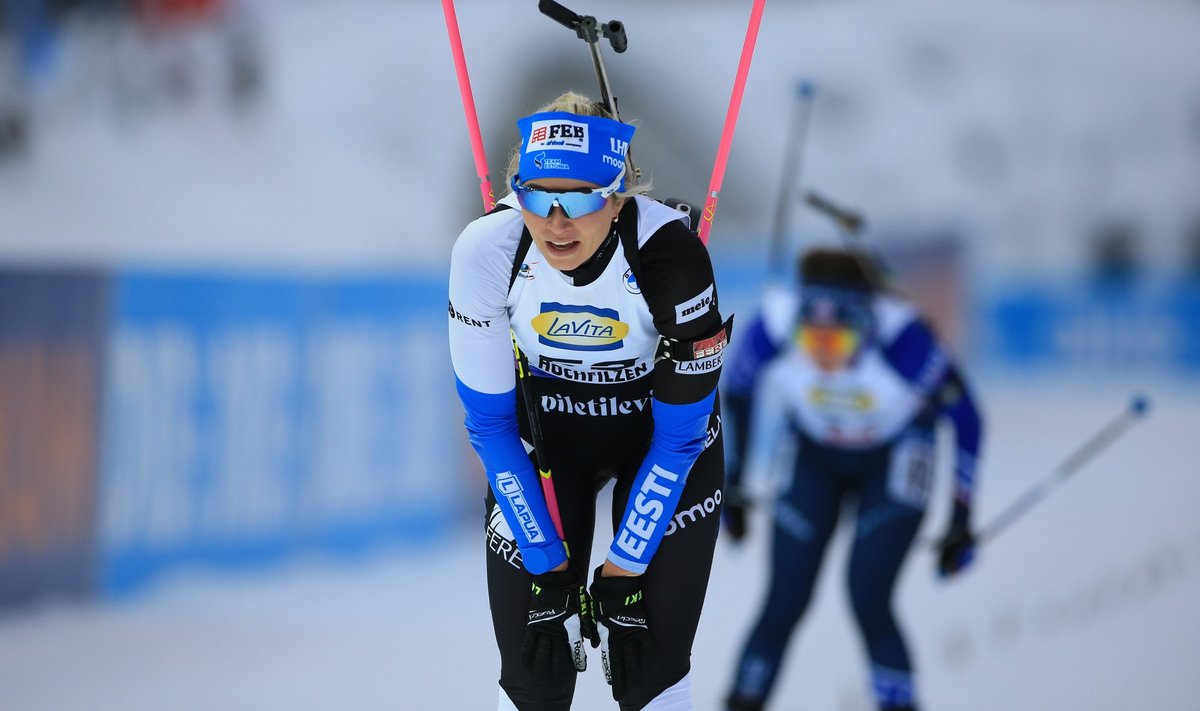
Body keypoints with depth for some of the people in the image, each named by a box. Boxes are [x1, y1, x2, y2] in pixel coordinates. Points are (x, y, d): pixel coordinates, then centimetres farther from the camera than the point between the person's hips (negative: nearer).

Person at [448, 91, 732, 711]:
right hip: (546, 434, 2)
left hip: (658, 430, -1)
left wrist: (621, 574, -17)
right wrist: (548, 569, -14)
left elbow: (679, 436, -20)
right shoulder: (486, 250, -27)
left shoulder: (669, 252, -32)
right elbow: (489, 423, -14)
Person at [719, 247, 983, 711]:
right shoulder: (776, 325, -29)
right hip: (814, 456, 2)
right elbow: (736, 391, -6)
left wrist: (961, 518, -15)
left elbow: (962, 415, -20)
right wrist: (734, 487, 1)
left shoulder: (898, 335, -35)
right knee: (784, 603, -8)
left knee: (868, 600, -17)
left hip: (895, 461, -2)